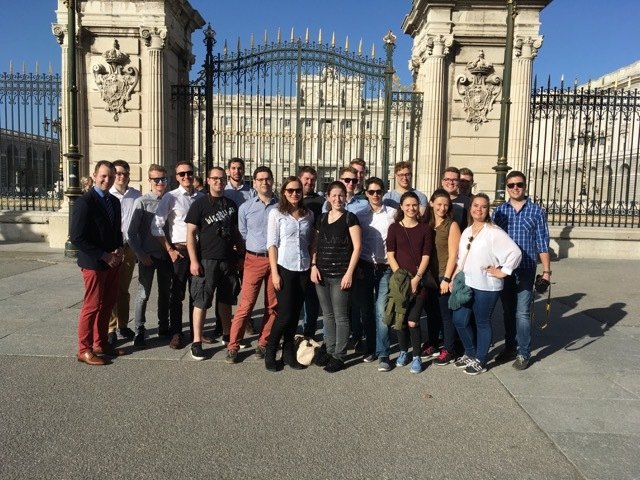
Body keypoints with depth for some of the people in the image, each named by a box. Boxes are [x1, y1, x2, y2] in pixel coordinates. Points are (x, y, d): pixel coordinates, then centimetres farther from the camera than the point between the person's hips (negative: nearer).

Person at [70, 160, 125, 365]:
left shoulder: (114, 201, 10)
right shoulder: (85, 202, -13)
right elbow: (76, 237, -18)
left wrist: (119, 249, 1)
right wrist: (103, 256, -17)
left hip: (113, 262, 7)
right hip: (94, 263, -7)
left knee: (107, 304, 14)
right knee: (92, 306, -1)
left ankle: (101, 343, 27)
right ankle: (84, 349, 11)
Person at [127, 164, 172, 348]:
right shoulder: (141, 202, -7)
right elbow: (132, 232, -7)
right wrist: (141, 255, -11)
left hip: (165, 254, 4)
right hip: (147, 256, -4)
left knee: (165, 293, 15)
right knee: (143, 295, 0)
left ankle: (164, 326, 29)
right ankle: (139, 332, 10)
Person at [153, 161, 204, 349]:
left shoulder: (202, 197, 6)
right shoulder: (170, 197, -5)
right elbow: (156, 226, -8)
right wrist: (169, 250, -10)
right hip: (179, 249, -3)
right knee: (177, 293, 5)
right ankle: (175, 333, 17)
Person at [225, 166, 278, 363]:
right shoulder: (245, 208, 5)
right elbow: (242, 235, 10)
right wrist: (243, 258, 9)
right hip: (254, 260, -1)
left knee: (272, 305, 7)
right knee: (246, 305, -3)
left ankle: (263, 343, 21)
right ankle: (233, 347, 6)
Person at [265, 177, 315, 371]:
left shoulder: (308, 214, 9)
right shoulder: (276, 213, -2)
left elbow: (310, 243, 13)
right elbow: (272, 244, -5)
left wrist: (313, 266, 4)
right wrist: (274, 272, -11)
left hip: (303, 269, 4)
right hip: (284, 268, -4)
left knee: (295, 313, 9)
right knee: (285, 314, -5)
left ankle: (288, 353, 22)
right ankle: (270, 352, 14)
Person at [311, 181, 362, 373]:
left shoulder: (350, 218, -4)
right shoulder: (322, 219, 13)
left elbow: (357, 246, -8)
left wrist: (349, 272, -13)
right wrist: (313, 266, 2)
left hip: (340, 274, -5)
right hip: (321, 274, 5)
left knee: (340, 316, 1)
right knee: (327, 315, 13)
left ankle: (339, 356, 11)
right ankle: (329, 351, 25)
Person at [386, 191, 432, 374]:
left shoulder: (425, 229, 5)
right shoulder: (394, 228, 4)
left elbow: (426, 256, 1)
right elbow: (390, 255, -1)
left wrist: (416, 278, -10)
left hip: (419, 281, -1)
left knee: (413, 321, -8)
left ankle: (417, 357, 9)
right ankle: (403, 351, 27)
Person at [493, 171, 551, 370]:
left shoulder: (536, 211, 0)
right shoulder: (499, 211, 5)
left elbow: (542, 243, 0)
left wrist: (546, 270, -4)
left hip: (526, 269, -3)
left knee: (522, 312, -3)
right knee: (508, 310, 12)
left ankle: (524, 353, 9)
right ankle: (510, 348, 25)